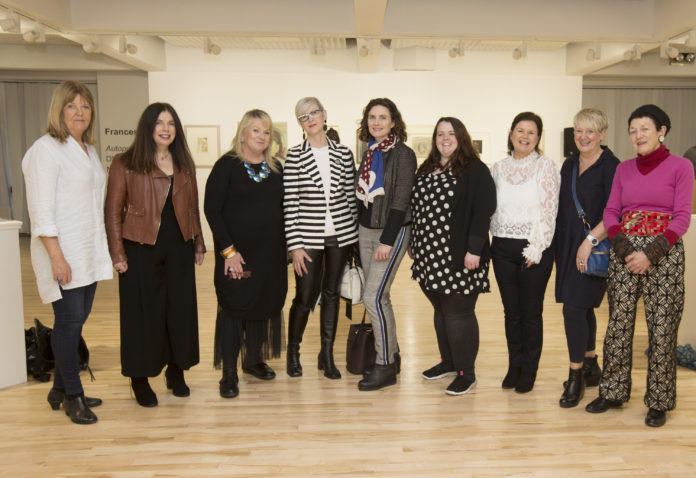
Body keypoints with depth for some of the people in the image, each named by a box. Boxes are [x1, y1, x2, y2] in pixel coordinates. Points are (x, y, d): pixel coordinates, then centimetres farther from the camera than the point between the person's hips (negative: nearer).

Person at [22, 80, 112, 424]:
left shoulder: (88, 150, 16)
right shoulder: (46, 149, -8)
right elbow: (41, 209, -14)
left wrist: (101, 249, 16)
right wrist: (56, 256, -20)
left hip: (89, 252, 8)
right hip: (62, 254, -8)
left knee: (77, 321, 11)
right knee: (69, 321, -3)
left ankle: (60, 390, 25)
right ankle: (72, 396, 10)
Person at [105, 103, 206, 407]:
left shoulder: (184, 165, 12)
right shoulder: (125, 165, -2)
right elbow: (113, 211, -4)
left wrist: (198, 244, 12)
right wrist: (117, 253, -9)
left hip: (178, 248, 4)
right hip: (141, 249, -4)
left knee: (181, 309, 7)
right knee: (143, 312, 4)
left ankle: (176, 371, 25)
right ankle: (140, 379, 19)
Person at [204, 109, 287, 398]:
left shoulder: (276, 168, 9)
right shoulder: (227, 165, -5)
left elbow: (284, 209, 14)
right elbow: (211, 209, -10)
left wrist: (286, 246, 6)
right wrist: (228, 249, -15)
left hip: (270, 252, 5)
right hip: (236, 251, -5)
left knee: (264, 302, 12)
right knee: (233, 306, -1)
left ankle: (254, 360, 30)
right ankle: (229, 373, 9)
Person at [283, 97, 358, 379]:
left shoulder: (343, 154, 6)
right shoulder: (295, 156, -2)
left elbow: (351, 197, 9)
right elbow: (289, 203, -6)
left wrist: (355, 234, 8)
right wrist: (295, 245, -10)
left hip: (340, 235, 3)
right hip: (309, 237, -2)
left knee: (332, 294, 11)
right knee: (305, 297, 2)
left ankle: (327, 355, 24)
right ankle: (293, 352, 25)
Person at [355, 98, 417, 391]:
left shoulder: (403, 154, -10)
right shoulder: (370, 153, 11)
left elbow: (401, 200, -15)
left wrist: (387, 240, -19)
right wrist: (360, 230, 11)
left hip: (392, 231, -7)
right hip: (366, 229, 7)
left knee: (373, 296, -11)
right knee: (379, 297, 11)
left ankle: (385, 366, 1)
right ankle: (391, 356, 24)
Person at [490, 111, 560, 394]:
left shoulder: (546, 167, -2)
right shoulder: (498, 168, 9)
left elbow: (549, 211, -7)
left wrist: (536, 249, -13)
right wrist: (492, 240, 3)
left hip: (534, 249, -3)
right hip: (503, 248, 4)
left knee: (531, 313, 4)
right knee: (511, 312, 11)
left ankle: (529, 370, 20)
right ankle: (514, 365, 26)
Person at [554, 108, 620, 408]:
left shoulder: (610, 166, -9)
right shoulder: (569, 165, 12)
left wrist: (590, 240, -21)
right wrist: (557, 243, 12)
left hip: (594, 248, -7)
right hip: (567, 245, 7)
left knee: (574, 308, -10)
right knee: (583, 308, 14)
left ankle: (576, 377, 4)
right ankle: (591, 368, 29)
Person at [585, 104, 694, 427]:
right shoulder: (624, 169, 11)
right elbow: (611, 212, 7)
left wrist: (650, 253, -15)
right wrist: (625, 250, -8)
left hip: (663, 254, -3)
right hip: (624, 252, 3)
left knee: (661, 328, 1)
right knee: (618, 325, 6)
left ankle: (659, 402, 17)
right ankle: (613, 392, 21)